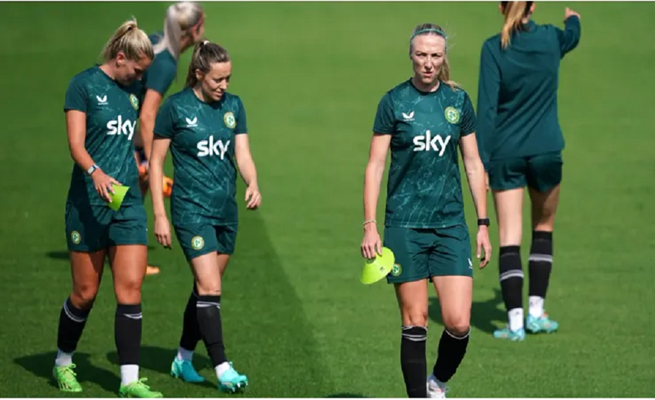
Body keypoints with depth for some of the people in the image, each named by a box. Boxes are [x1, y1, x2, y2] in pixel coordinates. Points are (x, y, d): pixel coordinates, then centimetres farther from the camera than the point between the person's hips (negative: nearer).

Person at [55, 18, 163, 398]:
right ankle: (63, 363, 25)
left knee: (131, 289, -5)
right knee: (86, 293, 2)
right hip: (89, 202, -5)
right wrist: (96, 173, -31)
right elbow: (76, 143, -15)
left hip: (128, 201, 5)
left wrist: (143, 175, 28)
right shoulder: (85, 84, -6)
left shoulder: (133, 90, 14)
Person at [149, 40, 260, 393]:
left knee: (205, 288, 11)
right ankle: (222, 368, -12)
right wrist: (159, 215, -7)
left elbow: (242, 153, 4)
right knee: (210, 288, -13)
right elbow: (155, 161, -3)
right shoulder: (175, 107, -7)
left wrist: (253, 185, -17)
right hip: (192, 209, -5)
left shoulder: (233, 106, 6)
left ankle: (183, 359, 25)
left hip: (226, 210, 5)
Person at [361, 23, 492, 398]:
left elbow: (474, 163, 11)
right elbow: (375, 164, 0)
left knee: (459, 322, -7)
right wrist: (370, 226, -7)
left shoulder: (459, 100, 6)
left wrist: (483, 224, 8)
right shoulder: (394, 101, -1)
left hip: (450, 223, 2)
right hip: (404, 224, -2)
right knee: (415, 322, -1)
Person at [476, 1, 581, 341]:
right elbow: (573, 36, 26)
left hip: (506, 154, -2)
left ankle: (515, 322, -7)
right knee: (543, 227, 20)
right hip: (546, 150, 2)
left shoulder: (493, 48, -9)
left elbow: (487, 107, -12)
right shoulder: (551, 38, -1)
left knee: (509, 239, 0)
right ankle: (536, 311, 17)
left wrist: (481, 161, -9)